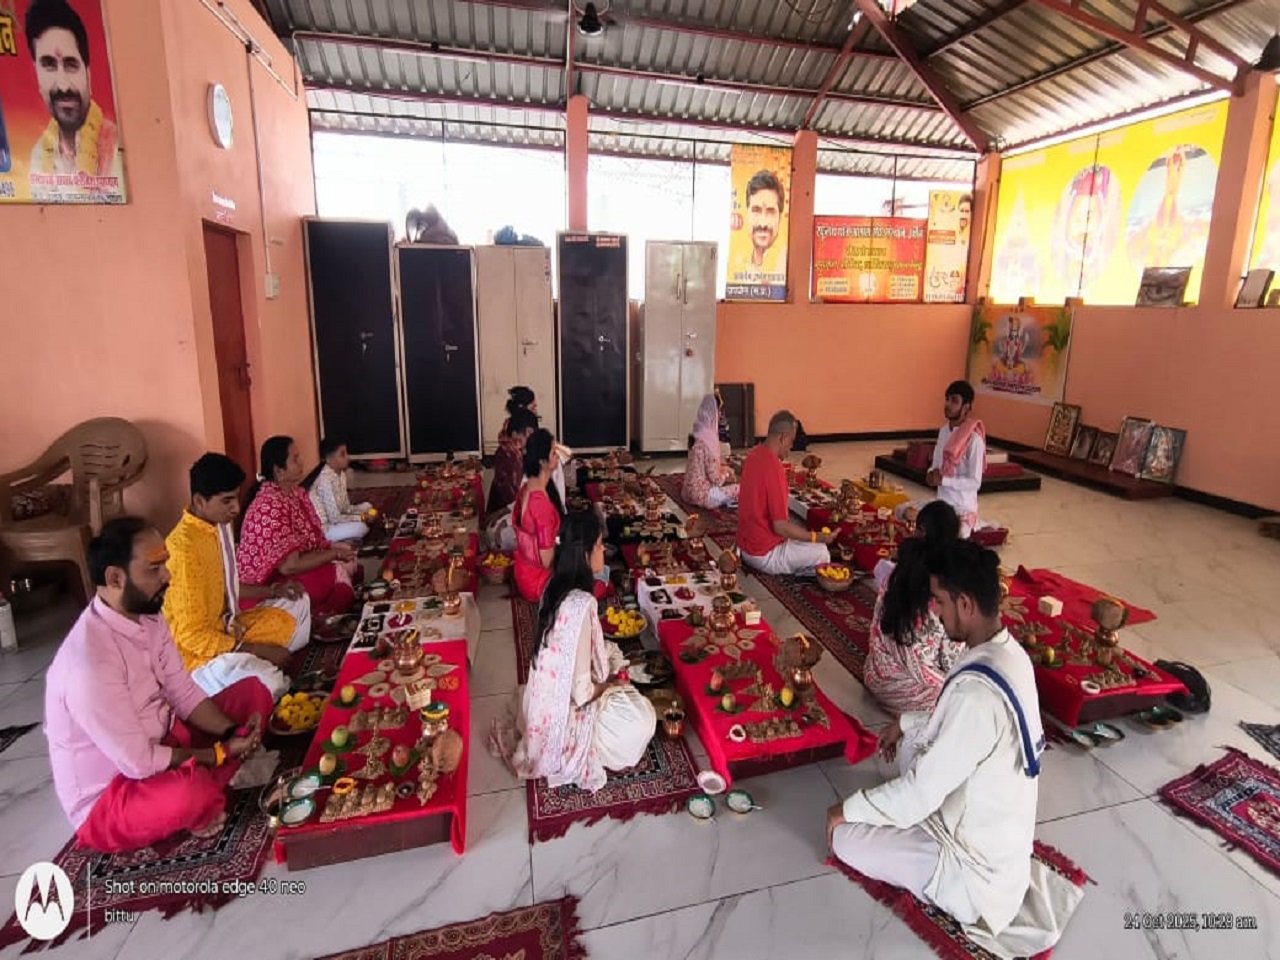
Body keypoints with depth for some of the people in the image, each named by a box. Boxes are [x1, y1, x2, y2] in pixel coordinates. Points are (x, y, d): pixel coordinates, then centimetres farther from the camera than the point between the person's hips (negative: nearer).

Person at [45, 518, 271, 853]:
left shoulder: (147, 617, -5)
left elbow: (184, 694, 1)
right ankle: (198, 809, -1)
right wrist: (222, 752, -16)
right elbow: (139, 763, -27)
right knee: (193, 793, -37)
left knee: (253, 693, 2)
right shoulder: (90, 661, -31)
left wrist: (234, 732, -15)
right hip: (105, 799, -8)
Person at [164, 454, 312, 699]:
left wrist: (271, 590, 6)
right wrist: (259, 649, -19)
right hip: (196, 651, -10)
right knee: (269, 685, -33)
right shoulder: (184, 547, -26)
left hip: (225, 627, 10)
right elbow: (192, 636, -24)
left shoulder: (219, 526, 3)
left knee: (299, 603, 18)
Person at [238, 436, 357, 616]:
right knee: (338, 573, -20)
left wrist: (333, 549, -10)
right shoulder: (270, 506, -25)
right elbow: (289, 565, -29)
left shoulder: (296, 492, 4)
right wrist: (334, 553, -18)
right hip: (265, 588, -9)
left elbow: (311, 538, 9)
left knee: (349, 562, -4)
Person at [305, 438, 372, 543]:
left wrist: (364, 512, -8)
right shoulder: (325, 480, -25)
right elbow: (335, 518, -25)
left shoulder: (341, 473, 2)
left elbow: (345, 508, 7)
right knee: (361, 527, -26)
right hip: (321, 529, -10)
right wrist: (361, 518, -16)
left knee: (367, 506, 11)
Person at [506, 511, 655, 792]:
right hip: (565, 710, -9)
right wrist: (608, 684, -8)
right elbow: (581, 690, -27)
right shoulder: (581, 605, -33)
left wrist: (609, 670, 7)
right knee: (643, 718, -4)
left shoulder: (555, 586, -5)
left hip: (547, 699, 9)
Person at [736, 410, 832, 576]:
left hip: (745, 545, 9)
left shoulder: (753, 456, 1)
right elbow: (780, 527, -26)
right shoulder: (774, 468, -27)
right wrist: (819, 537, -14)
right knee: (821, 553, 3)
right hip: (764, 554, -9)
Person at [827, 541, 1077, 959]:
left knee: (845, 837, -2)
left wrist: (848, 809, -12)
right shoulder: (1008, 652, -6)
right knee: (912, 741, 16)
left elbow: (920, 793, -26)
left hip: (979, 867, -8)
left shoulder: (977, 690, -35)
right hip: (1004, 833, 8)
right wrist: (907, 723, 12)